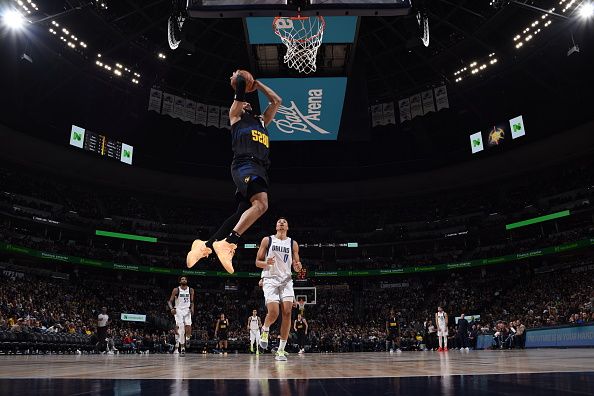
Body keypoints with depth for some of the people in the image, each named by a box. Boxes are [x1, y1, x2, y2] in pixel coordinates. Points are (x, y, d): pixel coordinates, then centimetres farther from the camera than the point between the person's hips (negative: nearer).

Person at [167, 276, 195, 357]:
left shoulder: (191, 290, 4)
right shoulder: (176, 290, -3)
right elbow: (170, 301, -2)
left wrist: (192, 308, -7)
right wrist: (172, 308, -20)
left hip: (187, 310, 2)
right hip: (178, 310, -2)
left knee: (188, 326, -16)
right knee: (181, 328, -12)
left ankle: (187, 339, 12)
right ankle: (182, 347, -5)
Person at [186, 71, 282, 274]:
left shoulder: (262, 121, 36)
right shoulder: (235, 115, 17)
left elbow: (277, 101, 38)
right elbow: (240, 84, 10)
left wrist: (257, 84, 43)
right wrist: (237, 77, 31)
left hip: (260, 169, 8)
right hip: (245, 164, -8)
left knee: (242, 214, 4)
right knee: (261, 204, -29)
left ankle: (206, 245, 14)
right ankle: (227, 244, -30)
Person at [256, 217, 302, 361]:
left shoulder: (293, 243, 11)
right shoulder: (267, 240, 5)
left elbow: (296, 266, 13)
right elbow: (257, 262, 5)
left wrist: (298, 266, -12)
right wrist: (267, 263, -17)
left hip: (286, 280, 3)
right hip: (270, 279, -2)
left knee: (287, 312, -11)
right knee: (273, 313, -18)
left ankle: (281, 350, -2)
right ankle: (265, 329, 18)